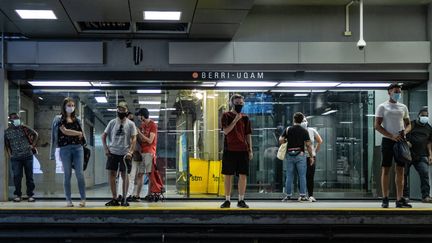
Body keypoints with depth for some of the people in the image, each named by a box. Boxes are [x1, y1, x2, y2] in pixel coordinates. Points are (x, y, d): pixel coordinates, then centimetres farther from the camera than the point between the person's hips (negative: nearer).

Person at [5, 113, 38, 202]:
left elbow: (35, 134, 11)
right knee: (17, 176, -2)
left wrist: (33, 145, 5)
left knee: (29, 176, 3)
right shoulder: (7, 131, 5)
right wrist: (9, 154, 5)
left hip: (28, 155, 0)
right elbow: (7, 144, 14)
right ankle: (17, 195, 11)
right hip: (16, 158, 0)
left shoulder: (24, 128, 2)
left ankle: (30, 195, 11)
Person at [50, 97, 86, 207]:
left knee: (80, 174, -5)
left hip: (78, 148, 2)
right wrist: (78, 133, 1)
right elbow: (65, 131, -8)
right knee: (67, 175, 1)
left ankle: (83, 199, -2)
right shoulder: (59, 119, 4)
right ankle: (68, 200, 7)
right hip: (65, 148, -2)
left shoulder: (77, 120, 14)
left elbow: (81, 135, 15)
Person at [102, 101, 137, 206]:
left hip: (125, 153, -2)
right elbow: (104, 135, 11)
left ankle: (124, 199, 11)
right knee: (111, 174, -1)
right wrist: (106, 148, 1)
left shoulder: (131, 124, 0)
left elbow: (134, 139, -4)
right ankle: (114, 199, 8)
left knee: (124, 175, 1)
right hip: (112, 153, 2)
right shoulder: (112, 122, 6)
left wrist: (130, 151, -14)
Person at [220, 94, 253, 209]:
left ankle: (241, 200, 6)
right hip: (229, 150, -2)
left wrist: (250, 150, 6)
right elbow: (226, 131, -10)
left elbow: (248, 135, 12)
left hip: (243, 150, 2)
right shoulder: (226, 115, 2)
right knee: (228, 175, 1)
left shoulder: (245, 117, 10)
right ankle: (227, 200, 9)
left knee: (243, 175, -2)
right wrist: (236, 119, -15)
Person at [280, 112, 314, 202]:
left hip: (290, 155, 2)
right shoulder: (304, 131, -1)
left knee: (289, 176, 7)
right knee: (302, 176, 1)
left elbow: (281, 140, -4)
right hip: (300, 155, -2)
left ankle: (288, 195, 9)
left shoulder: (288, 129, 2)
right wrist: (311, 157, 2)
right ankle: (302, 195, -2)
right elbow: (308, 145, -4)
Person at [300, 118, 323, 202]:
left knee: (310, 177, 0)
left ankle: (310, 195, 6)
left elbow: (320, 141, 13)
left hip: (311, 157, 1)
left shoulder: (312, 131, 1)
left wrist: (315, 151, 11)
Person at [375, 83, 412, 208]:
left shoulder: (403, 107, 14)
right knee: (386, 170, -3)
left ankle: (400, 199, 3)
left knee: (400, 170, 2)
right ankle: (385, 199, 0)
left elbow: (408, 124, 18)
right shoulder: (382, 107, 2)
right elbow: (377, 125, -5)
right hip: (388, 141, -4)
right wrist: (392, 136, -15)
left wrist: (405, 131, -6)